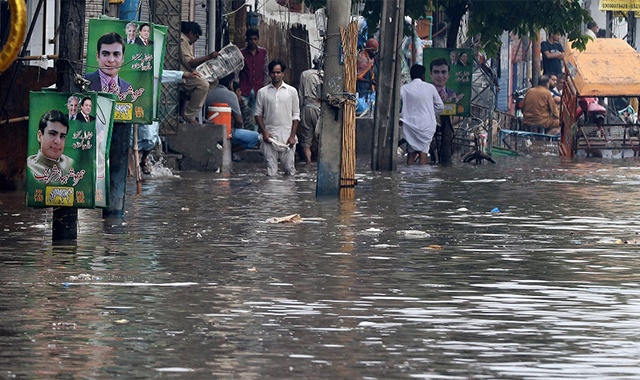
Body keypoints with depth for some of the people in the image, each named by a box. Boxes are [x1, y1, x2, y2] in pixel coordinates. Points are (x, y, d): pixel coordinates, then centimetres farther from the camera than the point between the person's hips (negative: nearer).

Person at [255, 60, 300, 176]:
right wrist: (264, 132, -5)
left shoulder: (291, 91, 6)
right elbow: (258, 114, 8)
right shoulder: (262, 92, 6)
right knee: (271, 171, -2)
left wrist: (292, 136, -3)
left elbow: (296, 116, 6)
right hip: (269, 136, 0)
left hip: (287, 136, 0)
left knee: (290, 170, -3)